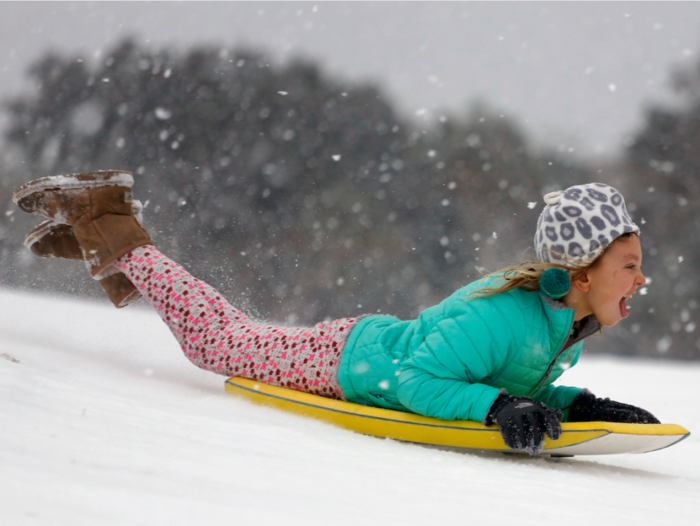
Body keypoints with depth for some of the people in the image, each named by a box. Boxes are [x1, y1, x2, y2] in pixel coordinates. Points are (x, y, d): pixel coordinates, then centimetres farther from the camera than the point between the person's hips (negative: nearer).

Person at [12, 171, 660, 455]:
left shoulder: (571, 322, -8)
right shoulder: (504, 315, -36)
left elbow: (522, 387, 6)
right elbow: (415, 380, -35)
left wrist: (573, 404, -12)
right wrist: (499, 405, -45)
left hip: (385, 350, 7)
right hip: (349, 360, -7)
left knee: (239, 337, 21)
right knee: (218, 341, 8)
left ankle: (120, 247, 33)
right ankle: (112, 237, 20)